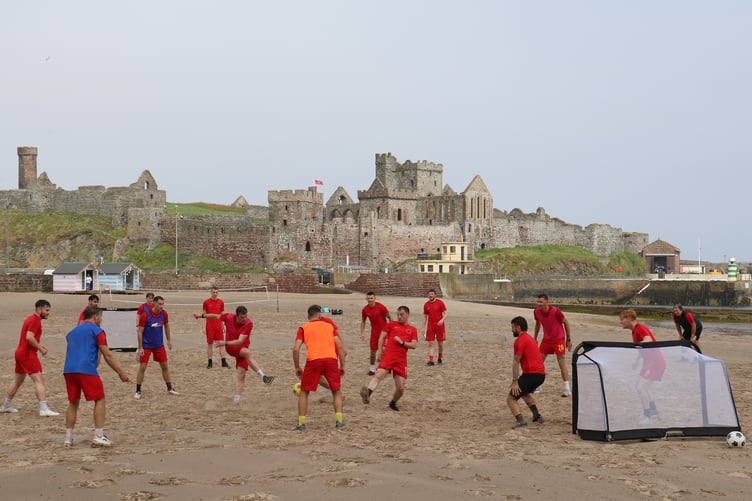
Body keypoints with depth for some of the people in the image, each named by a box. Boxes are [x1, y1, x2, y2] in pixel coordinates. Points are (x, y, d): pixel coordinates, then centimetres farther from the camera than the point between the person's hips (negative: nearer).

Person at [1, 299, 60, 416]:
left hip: (20, 352, 10)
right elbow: (29, 337, -25)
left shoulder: (30, 318, 17)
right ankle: (44, 409, -20)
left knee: (17, 380, 21)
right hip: (28, 354, -10)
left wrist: (39, 346, 11)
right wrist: (40, 348, -17)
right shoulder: (35, 320, -14)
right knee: (39, 380, -13)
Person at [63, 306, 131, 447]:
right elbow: (107, 355, 0)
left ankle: (68, 438, 13)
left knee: (73, 403, 15)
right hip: (86, 369, -6)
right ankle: (99, 436, -3)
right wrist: (121, 373, 3)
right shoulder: (96, 330, 5)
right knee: (99, 400, 4)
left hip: (68, 370, 6)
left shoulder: (72, 331, 25)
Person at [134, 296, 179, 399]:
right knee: (142, 367, -4)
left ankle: (170, 388, 21)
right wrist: (140, 348, -17)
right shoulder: (145, 315, -21)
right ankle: (138, 391, 5)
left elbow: (166, 326, 11)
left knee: (164, 366, 9)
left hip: (159, 345, 4)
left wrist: (168, 340, 11)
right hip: (146, 346, -4)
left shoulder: (164, 313, -7)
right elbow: (140, 331, -16)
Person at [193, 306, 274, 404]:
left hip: (242, 348, 1)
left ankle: (237, 400, 0)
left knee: (241, 376, -6)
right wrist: (202, 315, 14)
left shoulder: (248, 324, -19)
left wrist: (225, 342, -36)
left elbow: (240, 341, -27)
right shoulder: (229, 317, -13)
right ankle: (263, 376, -41)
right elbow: (216, 316, 9)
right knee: (247, 352, -33)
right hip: (231, 348, -1)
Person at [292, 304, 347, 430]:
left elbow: (296, 349, 4)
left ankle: (301, 423, 10)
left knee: (304, 392, 15)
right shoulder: (329, 326, 22)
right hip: (331, 359, 1)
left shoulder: (303, 328, 16)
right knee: (337, 391, 19)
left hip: (313, 360, -1)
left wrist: (297, 368, 13)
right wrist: (342, 365, 16)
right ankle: (339, 420, 8)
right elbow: (340, 346, 12)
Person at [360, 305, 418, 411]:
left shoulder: (412, 330, 17)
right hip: (388, 355, -2)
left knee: (400, 388, 1)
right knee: (378, 375, -28)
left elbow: (414, 345, 7)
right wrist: (380, 352, 1)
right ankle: (367, 393, -48)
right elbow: (382, 337, 11)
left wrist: (402, 342, -8)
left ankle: (393, 403, 27)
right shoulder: (391, 324, 15)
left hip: (401, 360, 2)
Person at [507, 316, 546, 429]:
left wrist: (515, 381, -13)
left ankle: (522, 422, -23)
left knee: (511, 399, -6)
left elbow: (516, 362, -13)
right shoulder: (530, 338, 22)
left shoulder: (520, 340, -9)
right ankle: (537, 416, 33)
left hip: (532, 374, -10)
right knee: (525, 392, 36)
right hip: (541, 374, 10)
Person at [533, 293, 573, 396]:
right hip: (546, 339, 5)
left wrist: (569, 339, -12)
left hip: (558, 339, -5)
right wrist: (535, 338, 14)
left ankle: (567, 388, -8)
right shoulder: (536, 312, -10)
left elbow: (566, 323, -13)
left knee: (561, 362, -10)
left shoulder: (555, 311, -26)